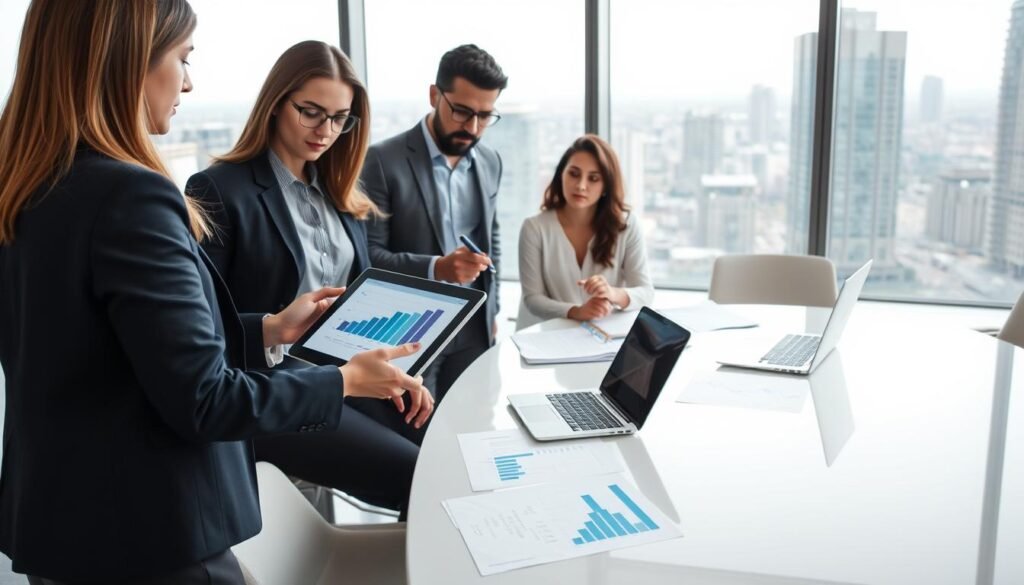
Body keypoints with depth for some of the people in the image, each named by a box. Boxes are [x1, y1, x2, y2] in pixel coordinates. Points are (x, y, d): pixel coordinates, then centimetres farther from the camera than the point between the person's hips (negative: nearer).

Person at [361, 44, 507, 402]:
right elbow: (368, 254, -14)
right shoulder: (384, 160, -11)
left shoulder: (490, 162, 8)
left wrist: (491, 311, 13)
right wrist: (435, 268, -28)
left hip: (473, 331, 5)